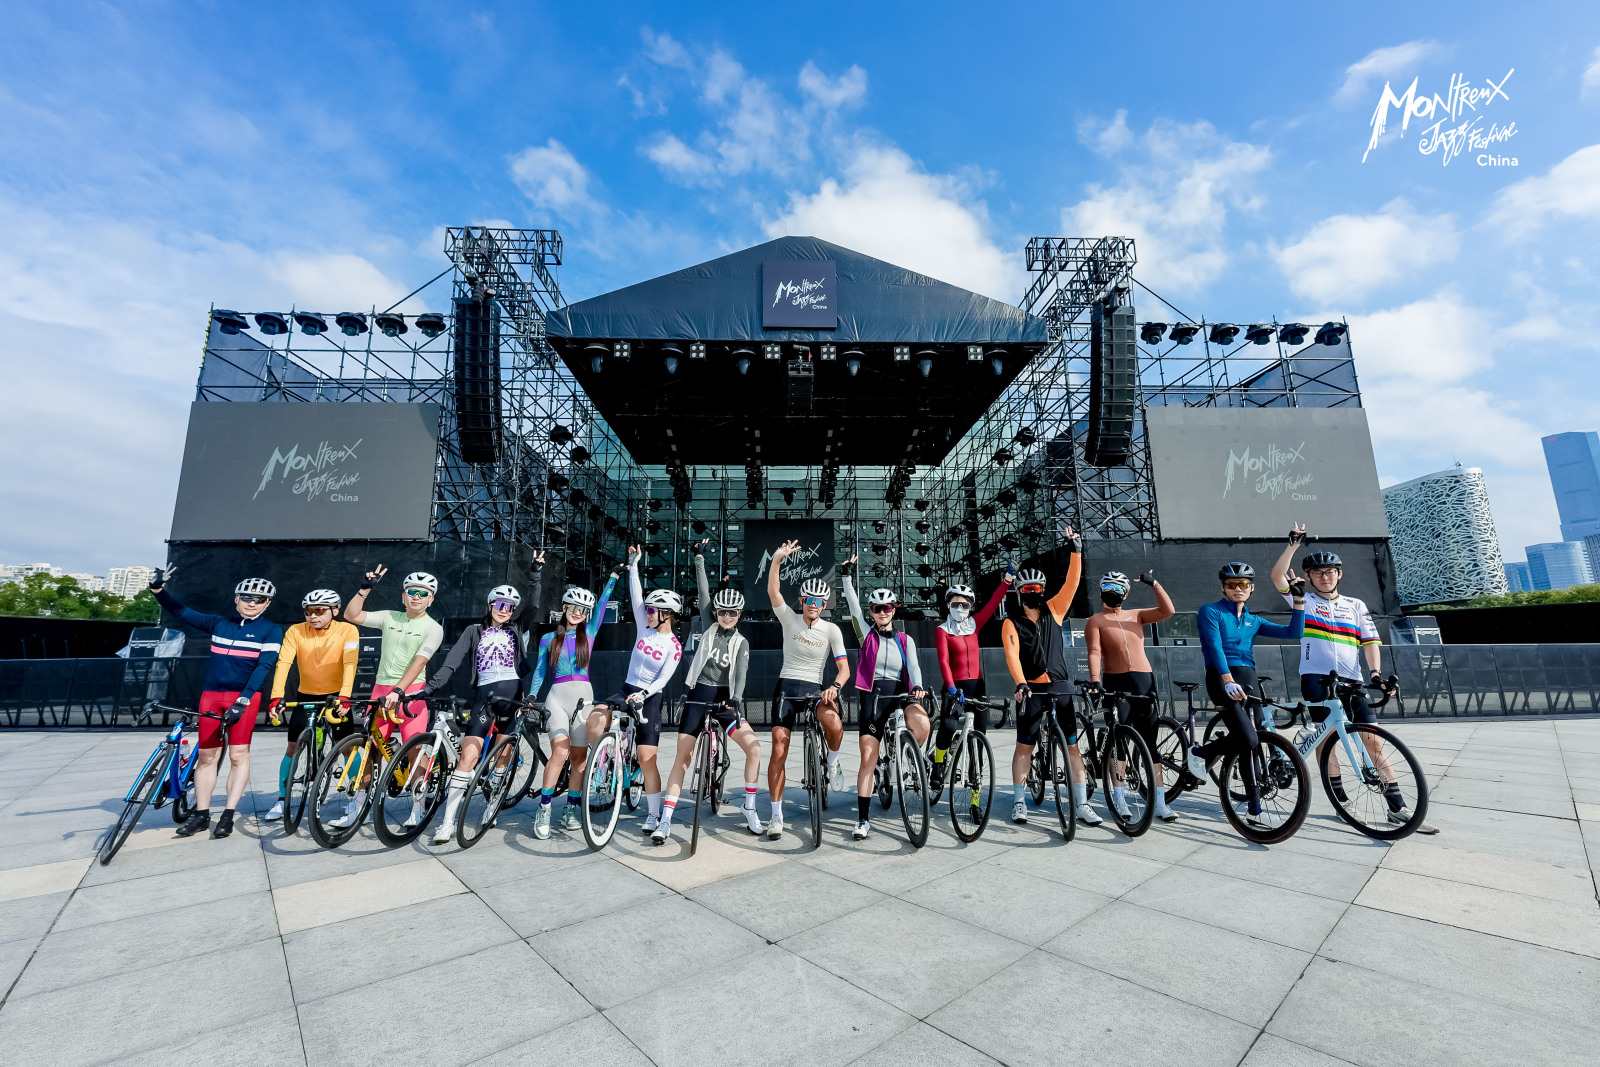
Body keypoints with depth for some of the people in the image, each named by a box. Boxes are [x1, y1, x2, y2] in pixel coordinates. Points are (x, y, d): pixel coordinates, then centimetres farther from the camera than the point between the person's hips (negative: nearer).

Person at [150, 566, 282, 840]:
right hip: (211, 695, 4)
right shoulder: (219, 623, 11)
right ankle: (201, 814, 18)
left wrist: (243, 699, -20)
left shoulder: (271, 630, -2)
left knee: (238, 755, -4)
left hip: (244, 696, -4)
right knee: (207, 756, 8)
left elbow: (264, 666, -11)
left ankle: (228, 815, 5)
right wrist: (158, 590, 1)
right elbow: (182, 612, 16)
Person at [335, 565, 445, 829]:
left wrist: (398, 690, -23)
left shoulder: (433, 628, -3)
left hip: (411, 692, -4)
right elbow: (351, 615, 5)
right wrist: (365, 588, -3)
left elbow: (418, 663, -13)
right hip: (381, 689, 4)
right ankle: (357, 802, 21)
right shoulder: (390, 618, 10)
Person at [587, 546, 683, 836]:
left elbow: (663, 679, -15)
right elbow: (635, 595, -2)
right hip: (627, 689, 4)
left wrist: (642, 695, -30)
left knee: (647, 759, -6)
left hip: (650, 698, -4)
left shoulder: (674, 647, -8)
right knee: (596, 718, -27)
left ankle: (654, 814, 10)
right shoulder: (645, 627, 3)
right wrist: (633, 563, -7)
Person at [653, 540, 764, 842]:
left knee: (754, 747, -12)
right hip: (699, 696, -1)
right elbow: (704, 591, -2)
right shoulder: (708, 628, 5)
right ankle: (665, 820, 10)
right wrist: (699, 559, -8)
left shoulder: (741, 643, 6)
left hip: (726, 699, 1)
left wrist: (735, 698, -27)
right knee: (682, 758, -1)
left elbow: (741, 672, -9)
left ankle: (749, 807, 7)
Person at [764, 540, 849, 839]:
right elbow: (772, 591, -13)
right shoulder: (789, 619, 2)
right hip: (787, 686, 0)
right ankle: (777, 815, 11)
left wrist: (835, 687, -25)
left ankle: (832, 762, 2)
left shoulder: (832, 630, 1)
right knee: (779, 750, -5)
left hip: (815, 688, 0)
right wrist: (777, 559, -23)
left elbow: (844, 667, -5)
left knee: (834, 723, -32)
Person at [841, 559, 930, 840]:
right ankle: (863, 819, 9)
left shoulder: (905, 640, 11)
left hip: (900, 693, 1)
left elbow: (913, 665, -5)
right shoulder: (867, 634, 8)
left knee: (922, 725, -31)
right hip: (873, 695, 0)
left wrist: (918, 687, -26)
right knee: (868, 758, -4)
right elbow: (853, 607, -5)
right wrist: (847, 576, -15)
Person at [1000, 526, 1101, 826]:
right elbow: (1012, 655, -14)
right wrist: (1020, 683, -28)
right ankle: (1019, 802, 15)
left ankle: (1082, 805, 9)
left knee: (1073, 744, 1)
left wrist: (1076, 551, -14)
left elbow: (1071, 582, -4)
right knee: (1024, 745, 4)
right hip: (1031, 689, -2)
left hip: (1061, 686, 2)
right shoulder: (1012, 623, -1)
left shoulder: (1054, 610, 7)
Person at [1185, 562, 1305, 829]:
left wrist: (1299, 599, 5)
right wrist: (1228, 681, -24)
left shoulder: (1253, 621, 20)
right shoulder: (1210, 611, 1)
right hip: (1221, 679, -6)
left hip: (1249, 679, 6)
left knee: (1252, 742, 3)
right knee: (1247, 739, -21)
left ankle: (1254, 807, 12)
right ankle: (1200, 753, 5)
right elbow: (1215, 647, -12)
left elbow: (1293, 632, 13)